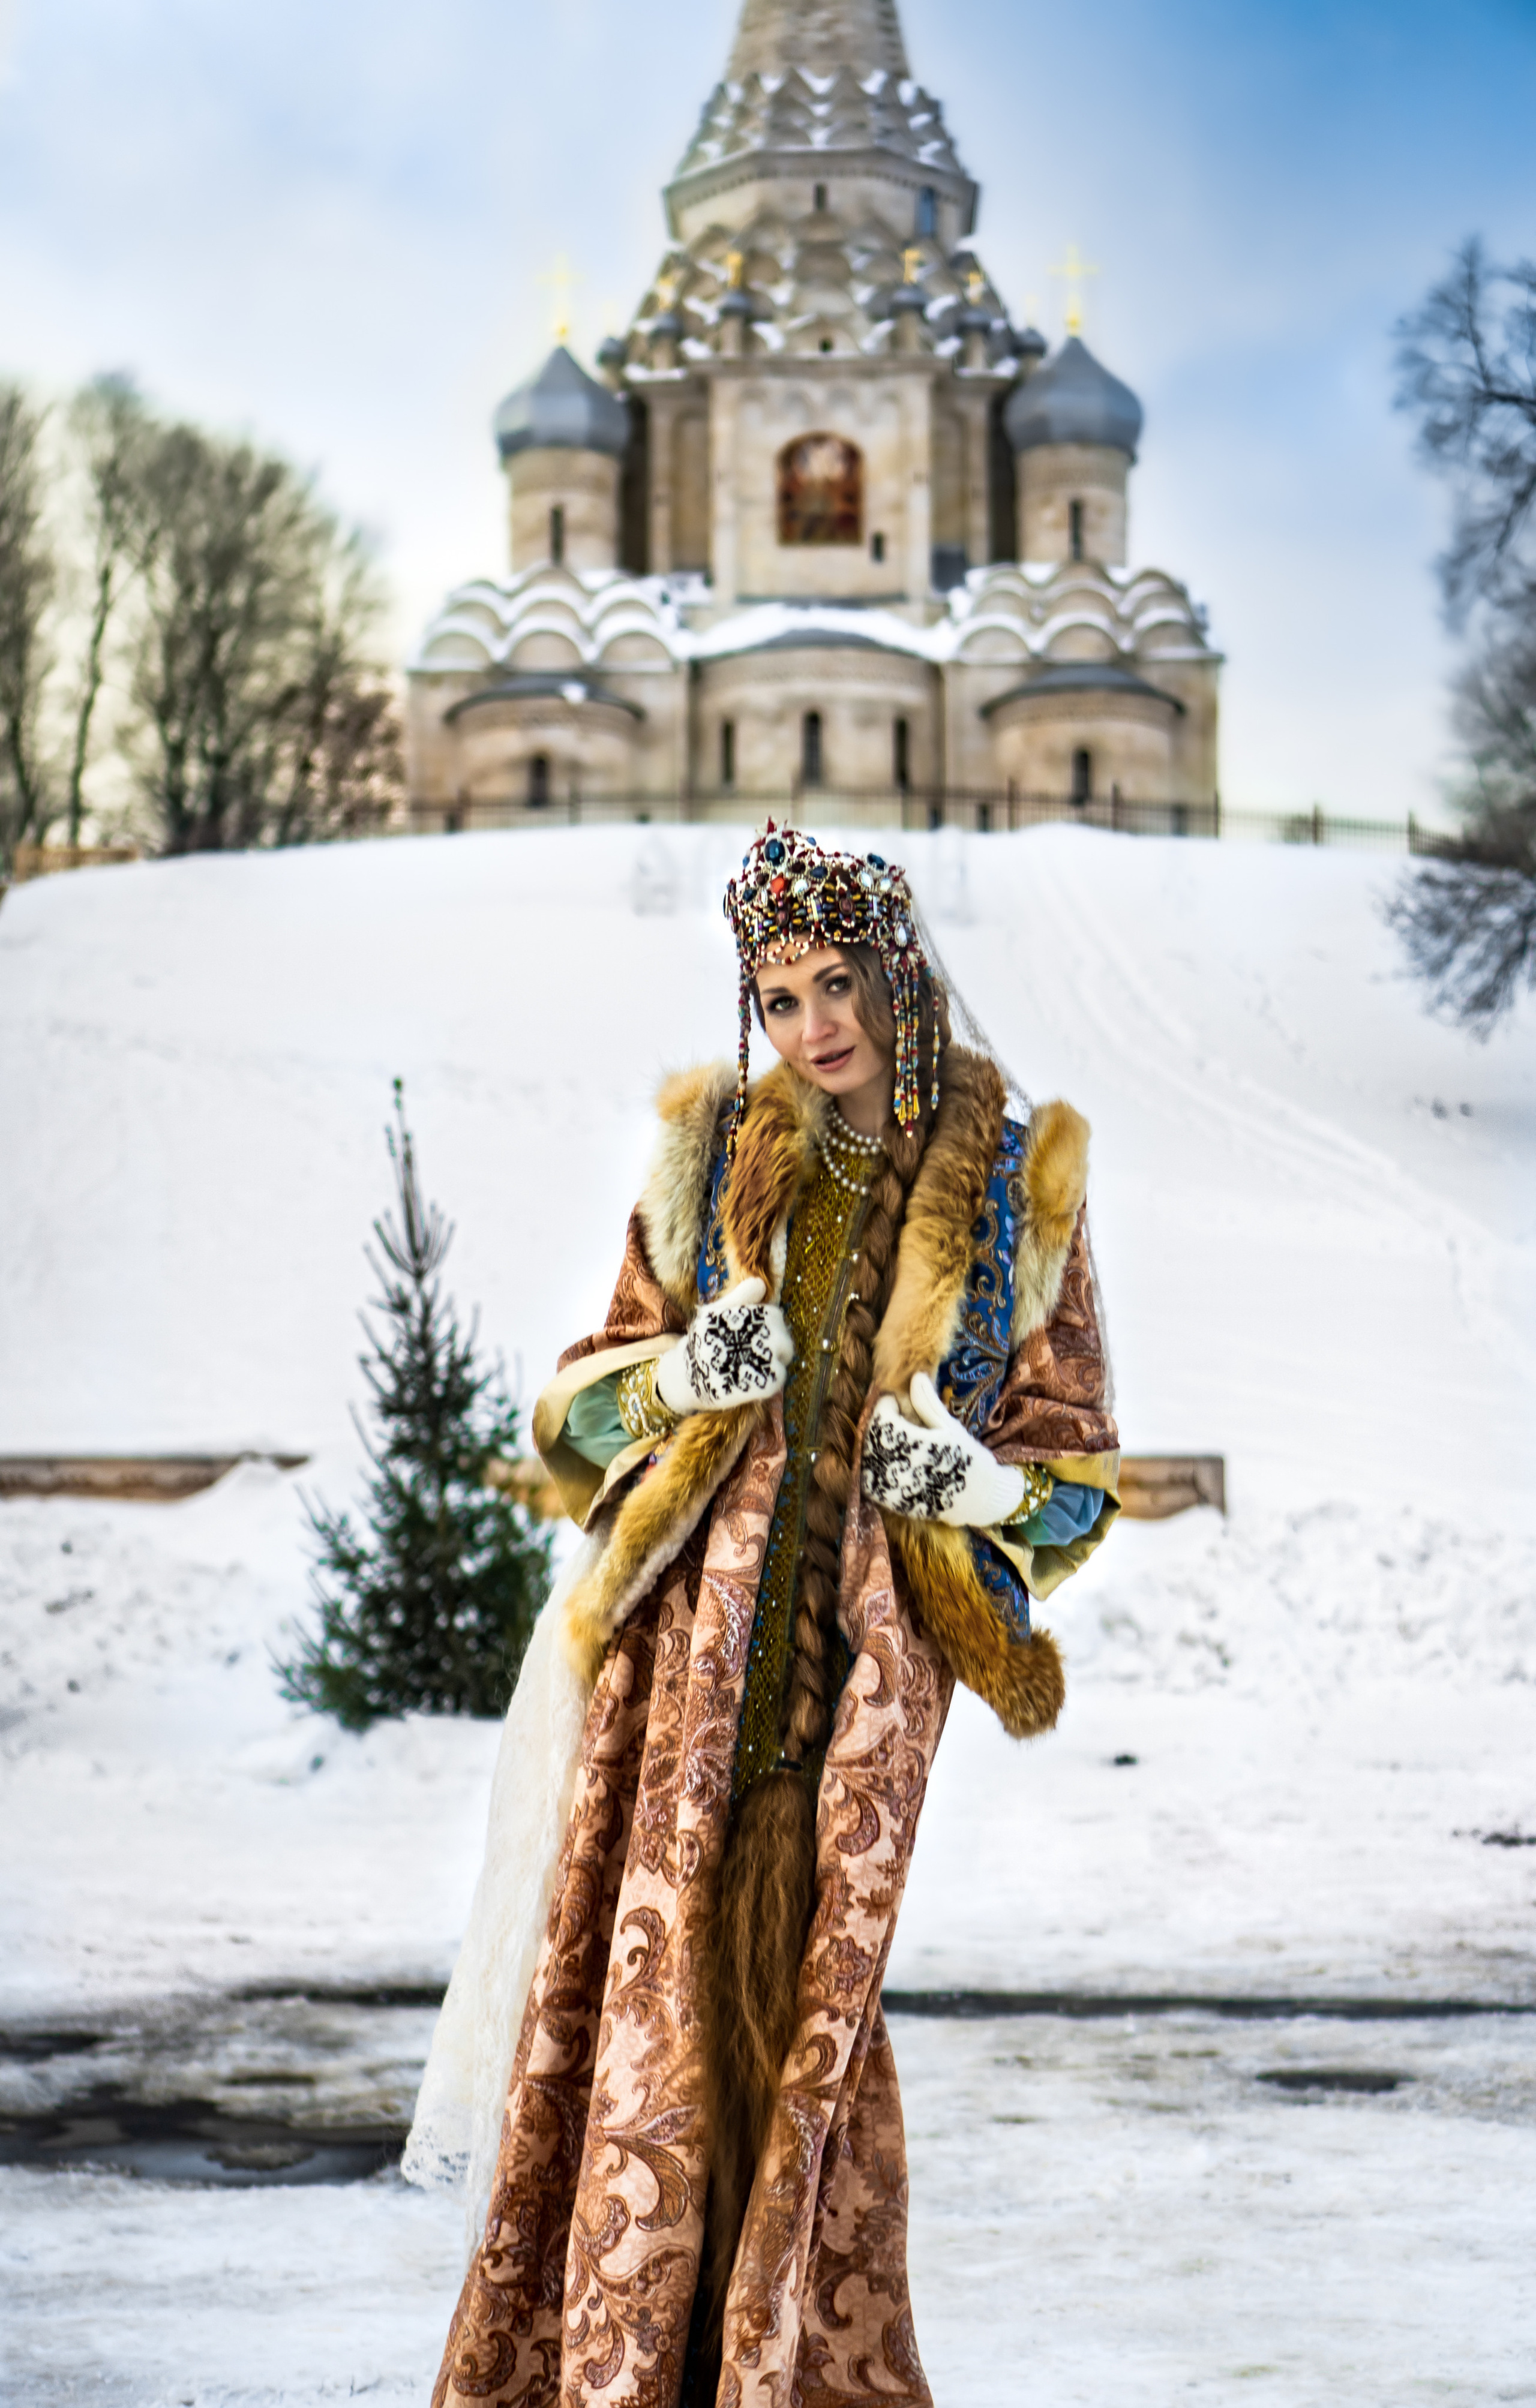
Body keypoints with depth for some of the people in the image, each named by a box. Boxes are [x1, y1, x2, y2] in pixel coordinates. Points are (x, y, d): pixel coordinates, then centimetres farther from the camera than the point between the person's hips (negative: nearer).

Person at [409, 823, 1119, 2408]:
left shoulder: (1016, 1190, 5)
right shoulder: (710, 1156, 9)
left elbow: (1077, 1470, 8)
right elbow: (586, 1398, 12)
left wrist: (975, 1480, -13)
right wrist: (685, 1372, -9)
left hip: (863, 1668, -1)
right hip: (689, 1643, 1)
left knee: (807, 2014, -2)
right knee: (649, 1998, -4)